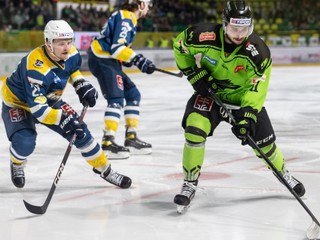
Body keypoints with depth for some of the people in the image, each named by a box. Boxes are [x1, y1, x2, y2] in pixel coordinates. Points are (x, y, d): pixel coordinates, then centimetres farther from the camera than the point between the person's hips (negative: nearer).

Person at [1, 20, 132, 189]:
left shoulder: (71, 54, -17)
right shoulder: (36, 68, -39)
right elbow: (36, 107, -40)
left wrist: (81, 85, -6)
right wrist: (61, 119, -47)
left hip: (50, 100, 6)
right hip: (18, 102, -6)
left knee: (80, 131, -4)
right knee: (25, 143, -27)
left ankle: (104, 169, 14)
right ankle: (17, 165, 10)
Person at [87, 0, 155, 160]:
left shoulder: (127, 18, 18)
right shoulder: (125, 18, -14)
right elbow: (117, 47, -24)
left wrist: (133, 60, 16)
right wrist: (138, 60, -26)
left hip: (108, 61, 11)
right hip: (102, 61, -11)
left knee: (133, 95, 13)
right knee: (116, 99, -20)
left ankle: (131, 139, 16)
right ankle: (108, 143, -25)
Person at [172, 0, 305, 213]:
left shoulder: (259, 52, -25)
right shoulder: (204, 36, -24)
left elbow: (256, 89, -22)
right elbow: (180, 46, -4)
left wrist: (247, 115, -34)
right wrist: (195, 74, -12)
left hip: (243, 98, 0)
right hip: (209, 93, 0)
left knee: (265, 144, 5)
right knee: (195, 128, -26)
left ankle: (284, 173, 39)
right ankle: (190, 183, -11)